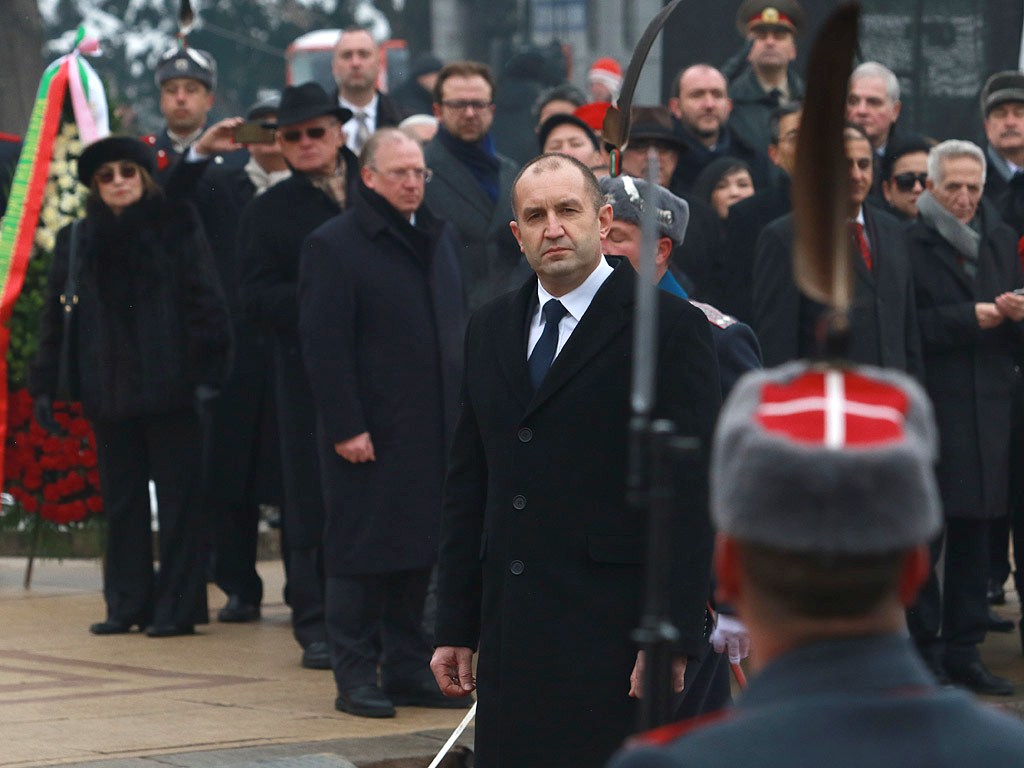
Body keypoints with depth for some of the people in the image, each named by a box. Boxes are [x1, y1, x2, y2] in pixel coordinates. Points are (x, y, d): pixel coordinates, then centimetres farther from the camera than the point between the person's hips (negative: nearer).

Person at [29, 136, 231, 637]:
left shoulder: (176, 228, 0)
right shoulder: (77, 241, 10)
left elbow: (205, 303, -4)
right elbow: (55, 315, 11)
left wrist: (207, 374, -12)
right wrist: (45, 385, 6)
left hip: (168, 386, -4)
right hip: (107, 389, 4)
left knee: (177, 498, 0)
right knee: (121, 501, 7)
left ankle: (178, 607, 3)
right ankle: (127, 603, 13)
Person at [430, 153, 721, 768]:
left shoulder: (671, 327, -4)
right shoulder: (491, 330, 15)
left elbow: (691, 493, -8)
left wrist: (672, 639, -14)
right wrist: (456, 627, 12)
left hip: (614, 633, -5)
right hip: (511, 636, 6)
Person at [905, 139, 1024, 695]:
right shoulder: (908, 242, -6)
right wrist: (968, 318, -16)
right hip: (926, 404, -5)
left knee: (974, 528, 8)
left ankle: (963, 649, 15)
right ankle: (922, 645, 5)